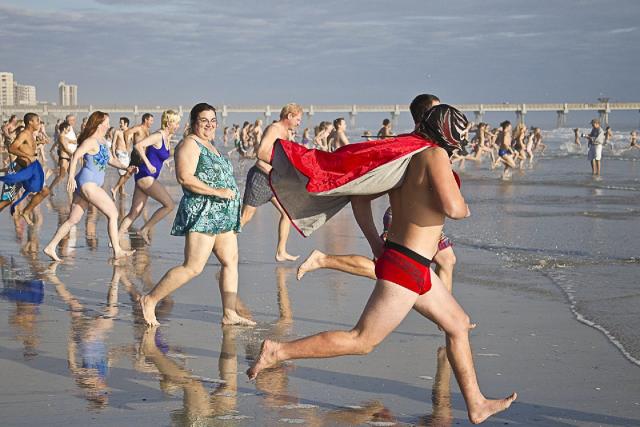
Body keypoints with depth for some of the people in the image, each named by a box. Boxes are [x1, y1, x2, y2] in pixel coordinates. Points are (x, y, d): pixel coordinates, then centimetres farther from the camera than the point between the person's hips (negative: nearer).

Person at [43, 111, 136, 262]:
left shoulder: (101, 141, 18)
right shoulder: (91, 141, -11)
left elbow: (110, 160, 26)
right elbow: (76, 155, -23)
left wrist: (125, 167, 11)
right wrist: (71, 177, -33)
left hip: (89, 185, 10)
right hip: (88, 183, -10)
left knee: (73, 219, 9)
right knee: (113, 213, -6)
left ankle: (50, 247, 11)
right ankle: (117, 251, -4)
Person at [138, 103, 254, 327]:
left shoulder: (209, 146, 21)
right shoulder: (190, 144, -8)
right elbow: (185, 177, -21)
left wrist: (231, 192, 16)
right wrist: (217, 191, -21)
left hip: (221, 216, 10)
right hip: (202, 214, -10)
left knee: (231, 262, 5)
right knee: (193, 267, -12)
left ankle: (229, 313, 7)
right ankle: (150, 300, -4)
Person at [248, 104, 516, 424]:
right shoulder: (434, 154, -15)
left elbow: (361, 195, 16)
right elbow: (452, 207, -25)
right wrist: (465, 209, -5)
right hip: (407, 267, -10)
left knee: (459, 324, 17)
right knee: (362, 341, -4)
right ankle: (277, 351, 0)